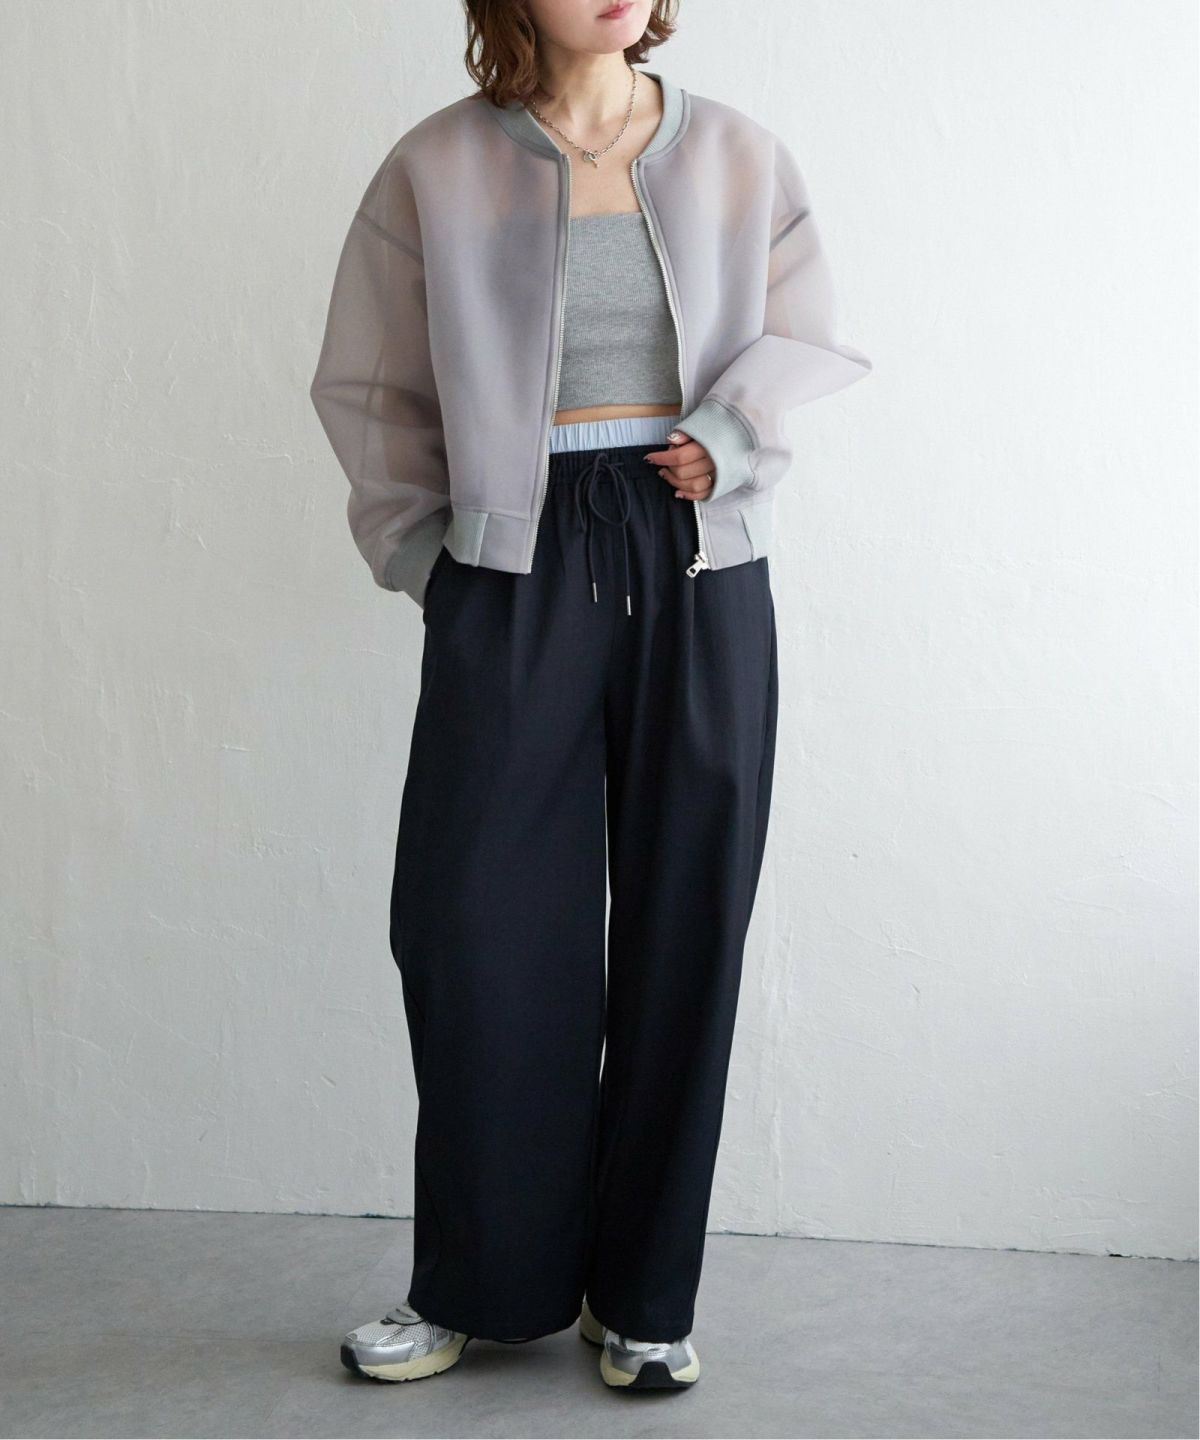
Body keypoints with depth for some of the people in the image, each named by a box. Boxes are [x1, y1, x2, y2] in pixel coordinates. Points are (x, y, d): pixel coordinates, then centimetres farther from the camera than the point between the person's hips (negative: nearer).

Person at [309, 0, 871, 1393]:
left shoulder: (739, 156, 7)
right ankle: (480, 1282, 17)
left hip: (699, 561, 2)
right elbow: (369, 386, 9)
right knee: (472, 919, -3)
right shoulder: (438, 167, 3)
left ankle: (645, 1294, 18)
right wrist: (424, 551, 3)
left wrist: (728, 438, -7)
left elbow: (803, 341, 12)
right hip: (515, 562, -1)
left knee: (684, 922, 3)